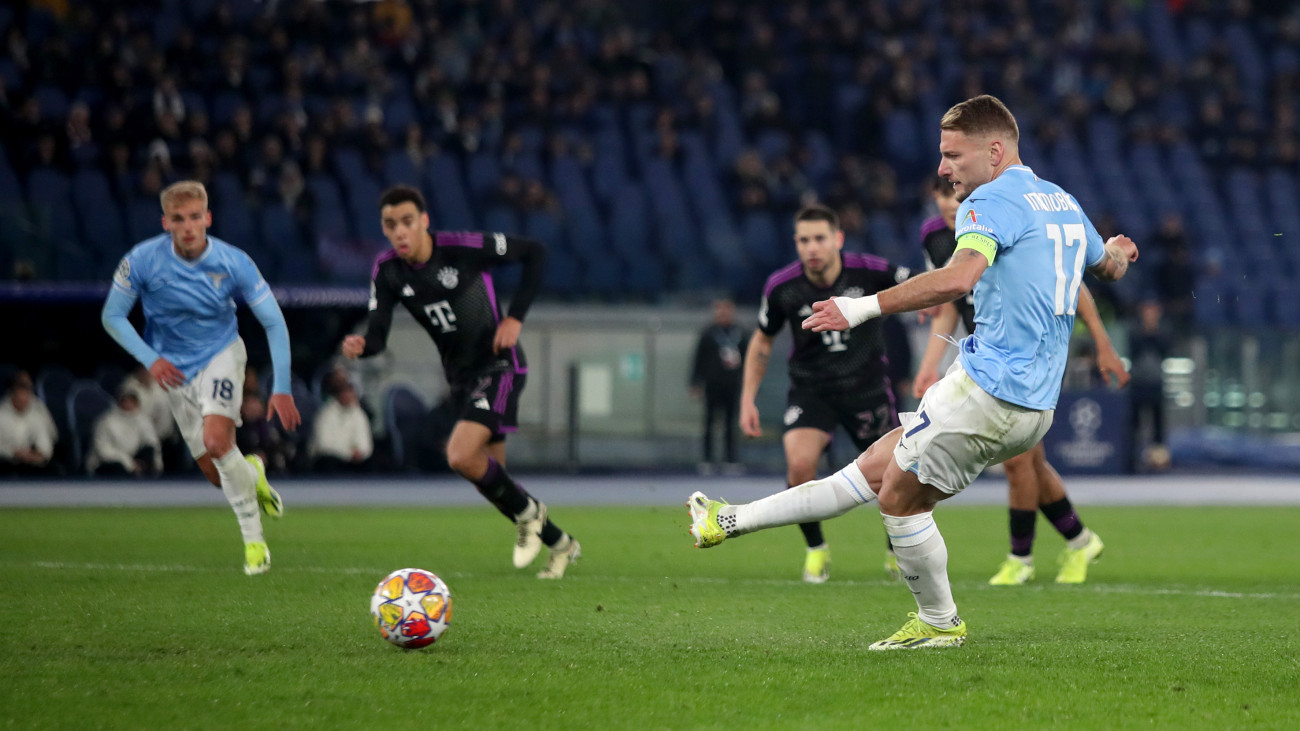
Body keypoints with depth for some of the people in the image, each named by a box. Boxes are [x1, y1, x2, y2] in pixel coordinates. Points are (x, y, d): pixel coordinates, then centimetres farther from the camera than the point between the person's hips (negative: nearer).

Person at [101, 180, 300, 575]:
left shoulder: (233, 262, -19)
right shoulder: (142, 261, -18)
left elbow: (274, 322, -11)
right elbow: (112, 316, -6)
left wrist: (282, 388, -16)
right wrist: (149, 358, -20)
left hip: (221, 353, -2)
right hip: (176, 370, 2)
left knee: (216, 441, -27)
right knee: (215, 473, 1)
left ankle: (253, 537, -10)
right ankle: (252, 473, 39)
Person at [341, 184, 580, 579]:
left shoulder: (463, 247, -20)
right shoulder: (387, 271, -6)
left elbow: (534, 253, -11)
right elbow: (378, 335, -8)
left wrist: (515, 317, -15)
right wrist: (360, 346, -33)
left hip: (498, 365, -6)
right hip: (460, 376, 6)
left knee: (461, 456, -25)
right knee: (491, 479, 9)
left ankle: (527, 513, 2)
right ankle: (559, 544, 30)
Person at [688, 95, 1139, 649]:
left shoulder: (992, 201, -11)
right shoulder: (1063, 204, 16)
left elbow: (959, 277, -30)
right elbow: (1109, 267, 35)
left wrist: (868, 306, -32)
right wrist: (1116, 252, 60)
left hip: (987, 390, -10)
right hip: (1034, 408, 10)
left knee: (899, 498, 3)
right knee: (874, 469, 10)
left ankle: (939, 623, 15)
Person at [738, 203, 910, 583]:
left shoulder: (870, 271, -16)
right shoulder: (781, 287, -12)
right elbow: (762, 340, 6)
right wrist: (748, 399, 3)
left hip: (866, 386, 0)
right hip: (811, 390, 0)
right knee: (799, 463, -24)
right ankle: (816, 549, 0)